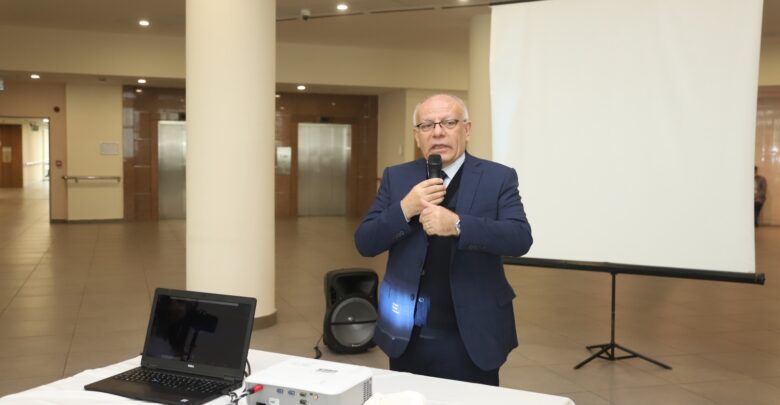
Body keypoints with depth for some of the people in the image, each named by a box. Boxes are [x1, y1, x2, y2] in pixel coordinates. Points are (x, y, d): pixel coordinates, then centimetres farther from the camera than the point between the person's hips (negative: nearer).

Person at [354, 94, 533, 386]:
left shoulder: (498, 177, -3)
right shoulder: (396, 177, 4)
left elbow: (520, 238, -15)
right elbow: (365, 243, 0)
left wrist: (457, 225, -29)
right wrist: (404, 209, -18)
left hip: (472, 338, -2)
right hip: (407, 337, 2)